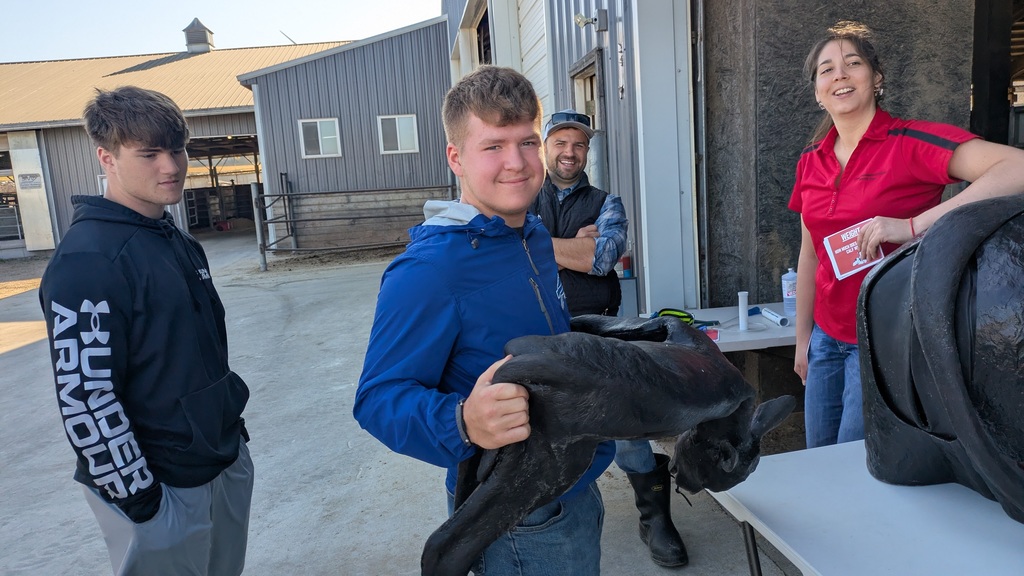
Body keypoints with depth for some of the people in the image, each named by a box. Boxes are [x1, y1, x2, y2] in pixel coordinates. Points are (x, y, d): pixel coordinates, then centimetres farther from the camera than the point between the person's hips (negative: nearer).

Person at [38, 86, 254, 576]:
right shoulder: (87, 260, -20)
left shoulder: (178, 242, 7)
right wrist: (137, 496, -17)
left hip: (226, 463, 8)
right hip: (162, 490, -8)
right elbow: (85, 399, -22)